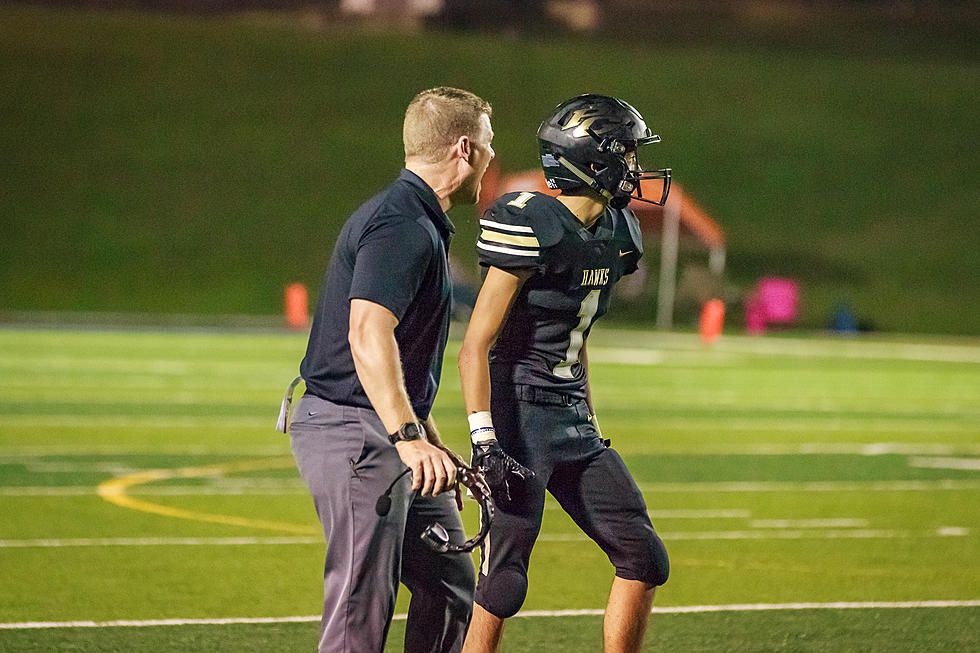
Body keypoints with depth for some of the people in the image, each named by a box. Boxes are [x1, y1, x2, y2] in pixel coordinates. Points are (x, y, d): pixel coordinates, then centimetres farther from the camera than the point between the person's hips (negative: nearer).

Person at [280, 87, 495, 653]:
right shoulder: (403, 226, -17)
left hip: (389, 439, 11)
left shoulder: (420, 223, 18)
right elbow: (368, 334, -32)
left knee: (451, 588, 12)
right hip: (354, 434, -11)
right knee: (363, 608, -11)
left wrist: (434, 445, 30)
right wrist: (408, 437, -40)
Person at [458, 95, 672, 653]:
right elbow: (476, 347, -16)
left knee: (644, 560, 5)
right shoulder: (533, 229, -17)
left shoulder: (612, 235, 9)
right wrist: (485, 444, -21)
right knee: (503, 585, -8)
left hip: (572, 421, 9)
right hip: (519, 417, -8)